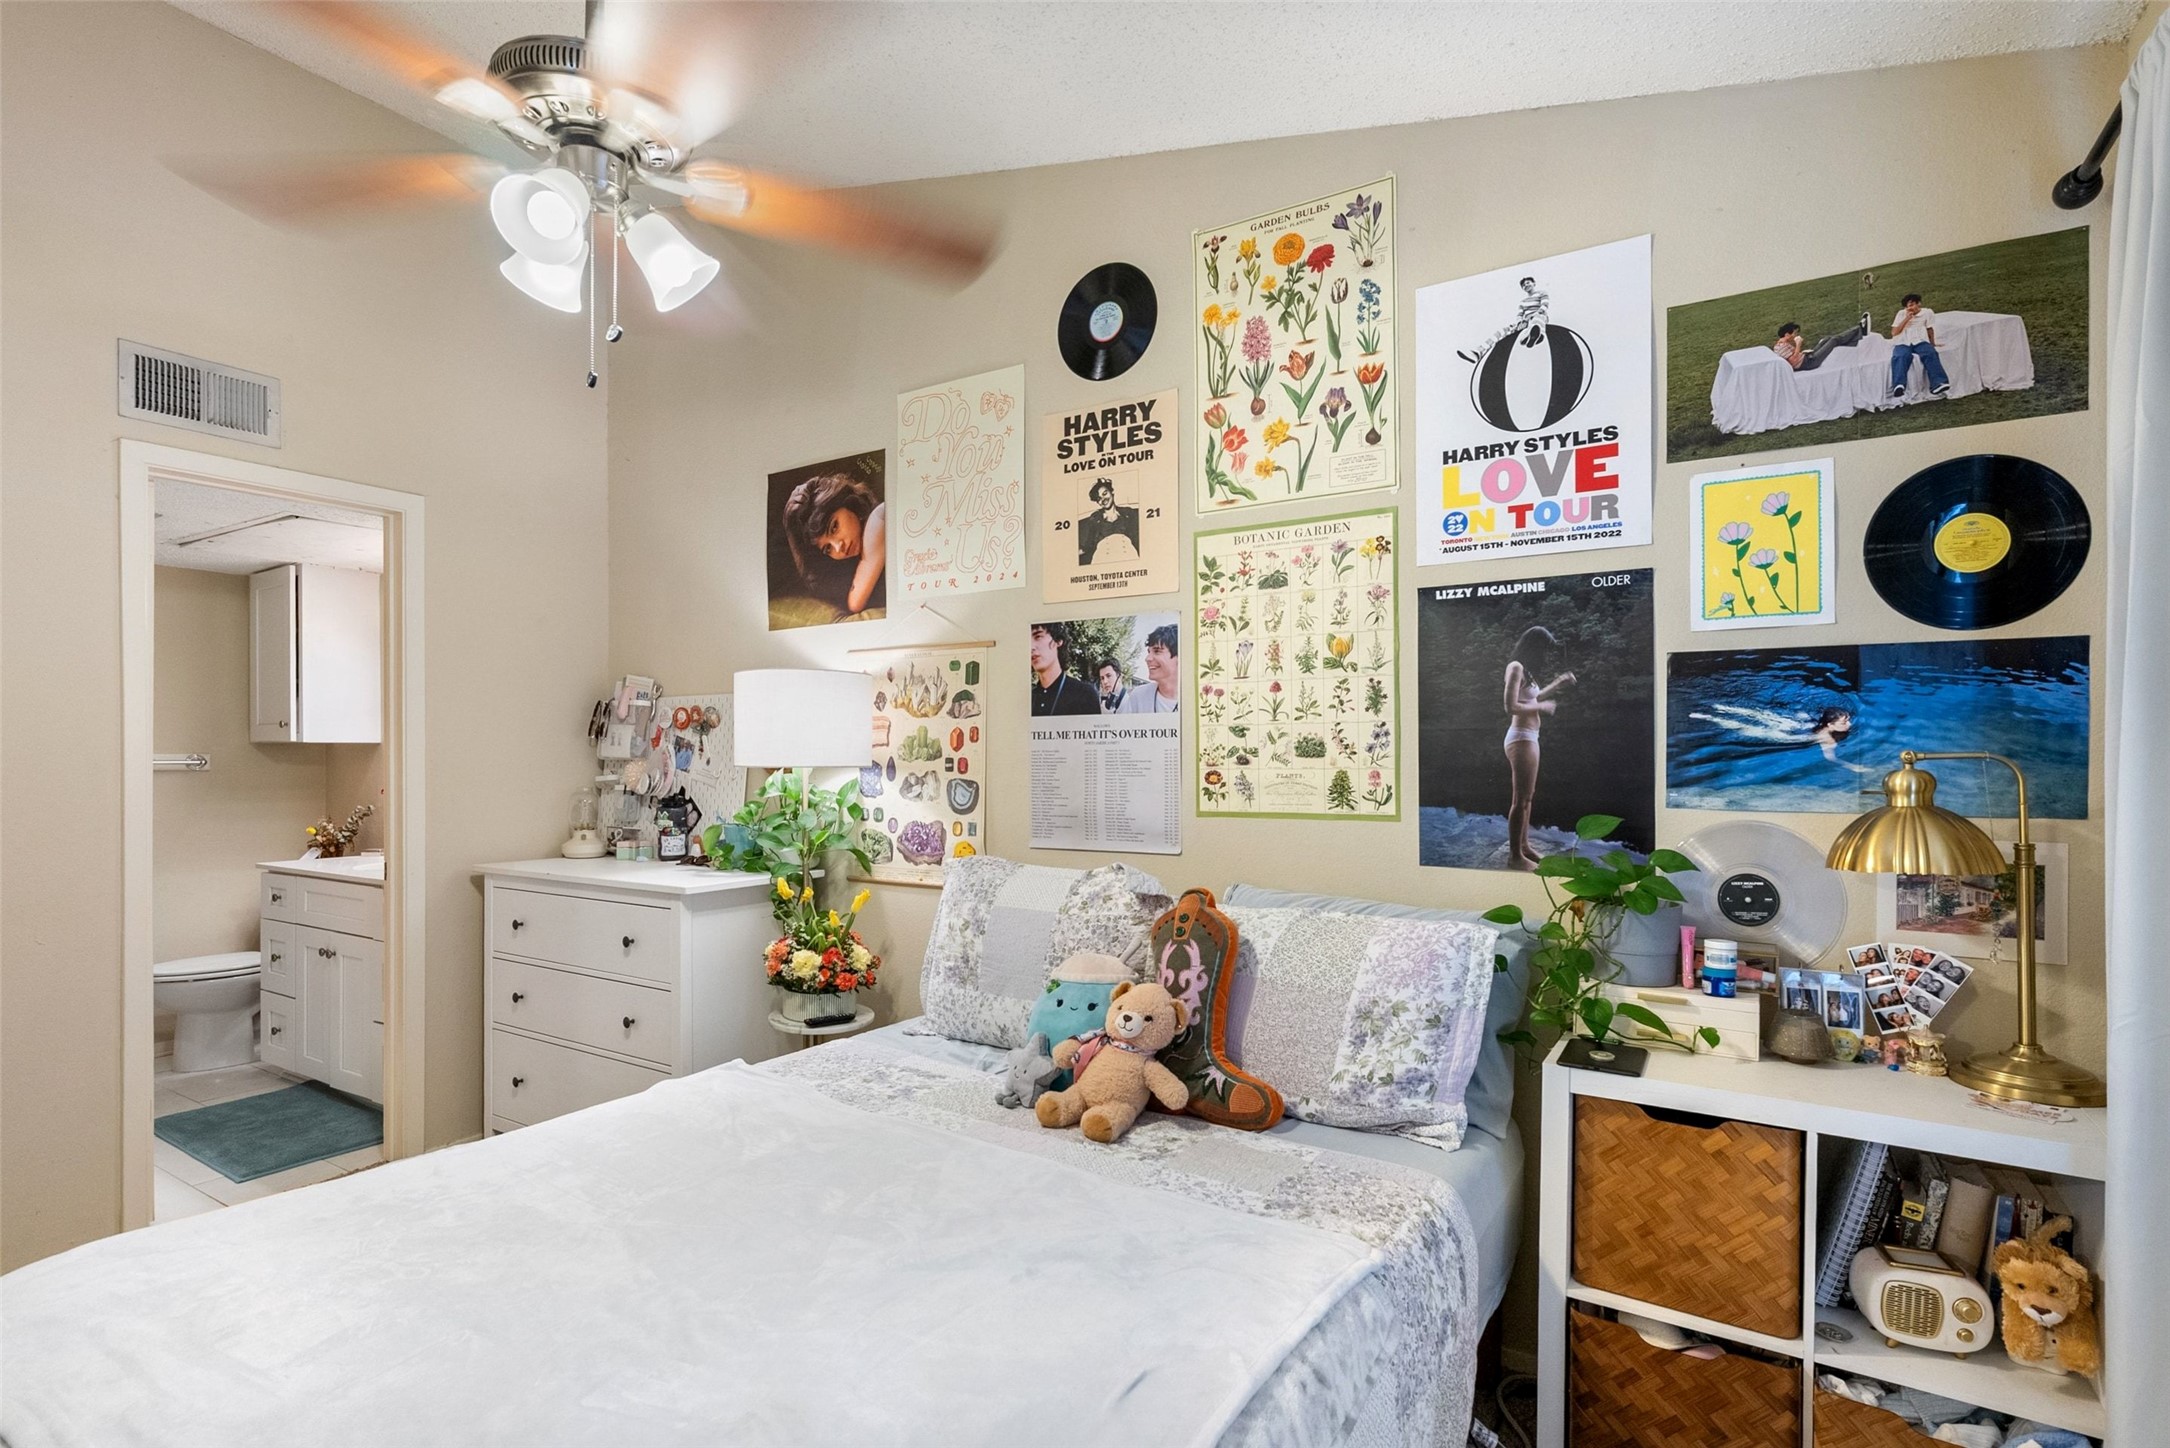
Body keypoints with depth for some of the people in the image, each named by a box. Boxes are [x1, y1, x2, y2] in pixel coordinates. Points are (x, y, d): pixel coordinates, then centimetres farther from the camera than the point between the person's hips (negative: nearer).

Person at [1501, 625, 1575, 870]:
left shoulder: (1524, 669, 14)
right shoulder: (1516, 667, -15)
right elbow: (1511, 706, -23)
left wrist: (1555, 685, 26)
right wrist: (1543, 706, -12)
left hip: (1528, 737, 10)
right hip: (1521, 738, -10)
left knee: (1527, 796, 18)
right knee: (1520, 799, -4)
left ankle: (1524, 845, 29)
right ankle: (1515, 854, 2)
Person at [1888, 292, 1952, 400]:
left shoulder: (1927, 312, 17)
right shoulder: (1902, 314, 19)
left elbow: (1930, 329, 22)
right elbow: (1894, 332, 9)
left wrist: (1932, 344, 21)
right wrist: (1906, 319, 2)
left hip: (1920, 341, 1)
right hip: (1902, 343, -1)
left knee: (1930, 354, -32)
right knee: (1900, 357, -37)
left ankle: (1938, 384, -46)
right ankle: (1899, 386, -60)